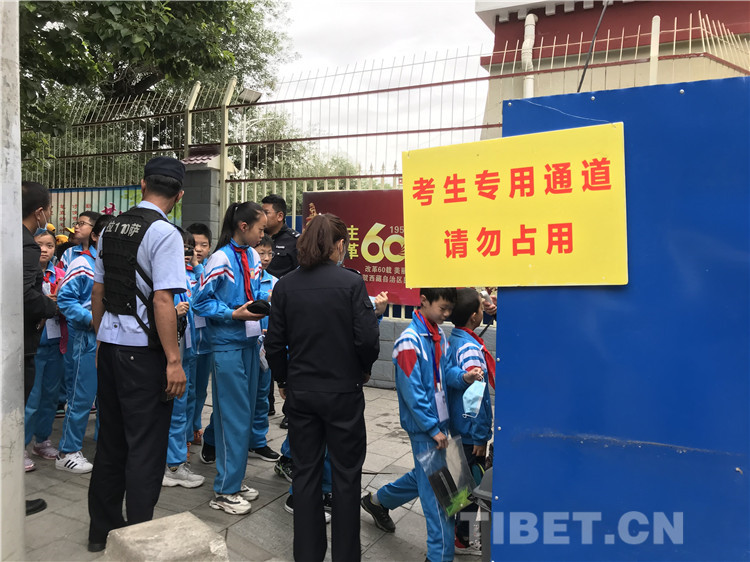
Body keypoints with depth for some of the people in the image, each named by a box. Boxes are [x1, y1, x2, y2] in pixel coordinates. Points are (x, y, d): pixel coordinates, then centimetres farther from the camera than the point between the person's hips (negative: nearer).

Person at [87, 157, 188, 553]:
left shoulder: (111, 228, 9)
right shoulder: (164, 233, -14)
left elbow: (98, 291, 14)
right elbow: (162, 301, -21)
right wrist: (174, 361, -18)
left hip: (110, 342, 8)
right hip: (142, 348, -8)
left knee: (110, 439, 18)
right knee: (145, 445, 3)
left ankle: (102, 529, 33)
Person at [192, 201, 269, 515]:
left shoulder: (252, 256, 7)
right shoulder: (221, 259, -15)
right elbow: (201, 301, -13)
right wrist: (235, 314, -19)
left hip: (249, 342, 8)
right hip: (227, 345, -8)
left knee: (245, 414, 15)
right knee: (234, 417, -1)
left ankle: (235, 480, 30)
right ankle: (224, 492, 13)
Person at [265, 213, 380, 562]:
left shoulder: (285, 285, -2)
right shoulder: (351, 282, -12)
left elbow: (274, 343, 1)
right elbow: (367, 339, -15)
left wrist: (283, 381, 15)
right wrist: (362, 371, 5)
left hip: (300, 392, 4)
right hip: (343, 391, -3)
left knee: (305, 472, 15)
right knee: (346, 474, 11)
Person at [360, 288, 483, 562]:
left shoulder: (439, 334, 6)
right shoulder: (410, 341, -21)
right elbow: (412, 392, -21)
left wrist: (463, 376, -12)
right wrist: (433, 429, -18)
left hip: (438, 419, 9)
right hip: (423, 426, -9)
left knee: (427, 474, 24)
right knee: (436, 489, -1)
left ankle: (378, 501, 45)